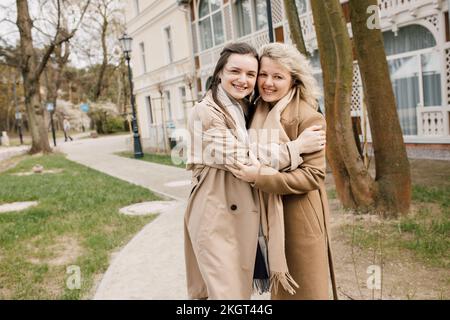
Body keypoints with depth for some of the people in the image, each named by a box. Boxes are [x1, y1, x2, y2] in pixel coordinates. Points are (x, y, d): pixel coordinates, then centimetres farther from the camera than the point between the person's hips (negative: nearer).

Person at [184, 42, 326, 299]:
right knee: (227, 292, -5)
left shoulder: (247, 111, 13)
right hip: (217, 218, -8)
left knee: (243, 287, 16)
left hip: (245, 217, 8)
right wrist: (296, 147, -14)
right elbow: (240, 158, -18)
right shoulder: (206, 112, -12)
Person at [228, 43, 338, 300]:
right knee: (279, 286, 20)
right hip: (269, 216, 6)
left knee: (304, 288, 9)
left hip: (300, 219, -6)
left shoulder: (309, 118, -16)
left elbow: (313, 175, -20)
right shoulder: (259, 113, 6)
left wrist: (260, 177, -25)